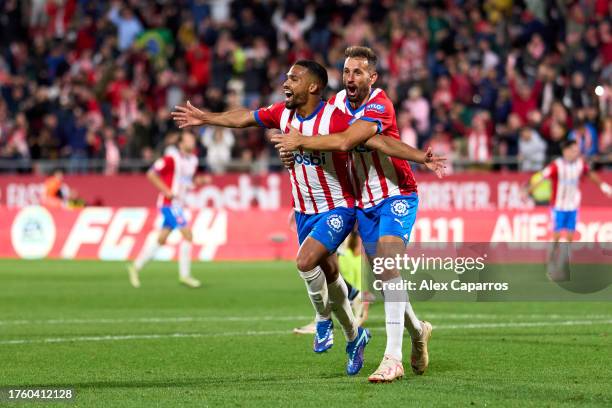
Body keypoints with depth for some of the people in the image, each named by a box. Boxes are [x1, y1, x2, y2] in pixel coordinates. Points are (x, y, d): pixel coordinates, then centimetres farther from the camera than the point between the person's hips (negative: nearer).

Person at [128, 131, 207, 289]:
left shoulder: (193, 160, 11)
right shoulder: (171, 158, -14)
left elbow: (191, 181, 23)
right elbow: (151, 174, -14)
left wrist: (201, 180, 2)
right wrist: (167, 191, -19)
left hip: (178, 204, 9)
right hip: (169, 203, -9)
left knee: (162, 240, 12)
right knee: (187, 235, -13)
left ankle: (136, 266, 24)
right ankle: (185, 274, -8)